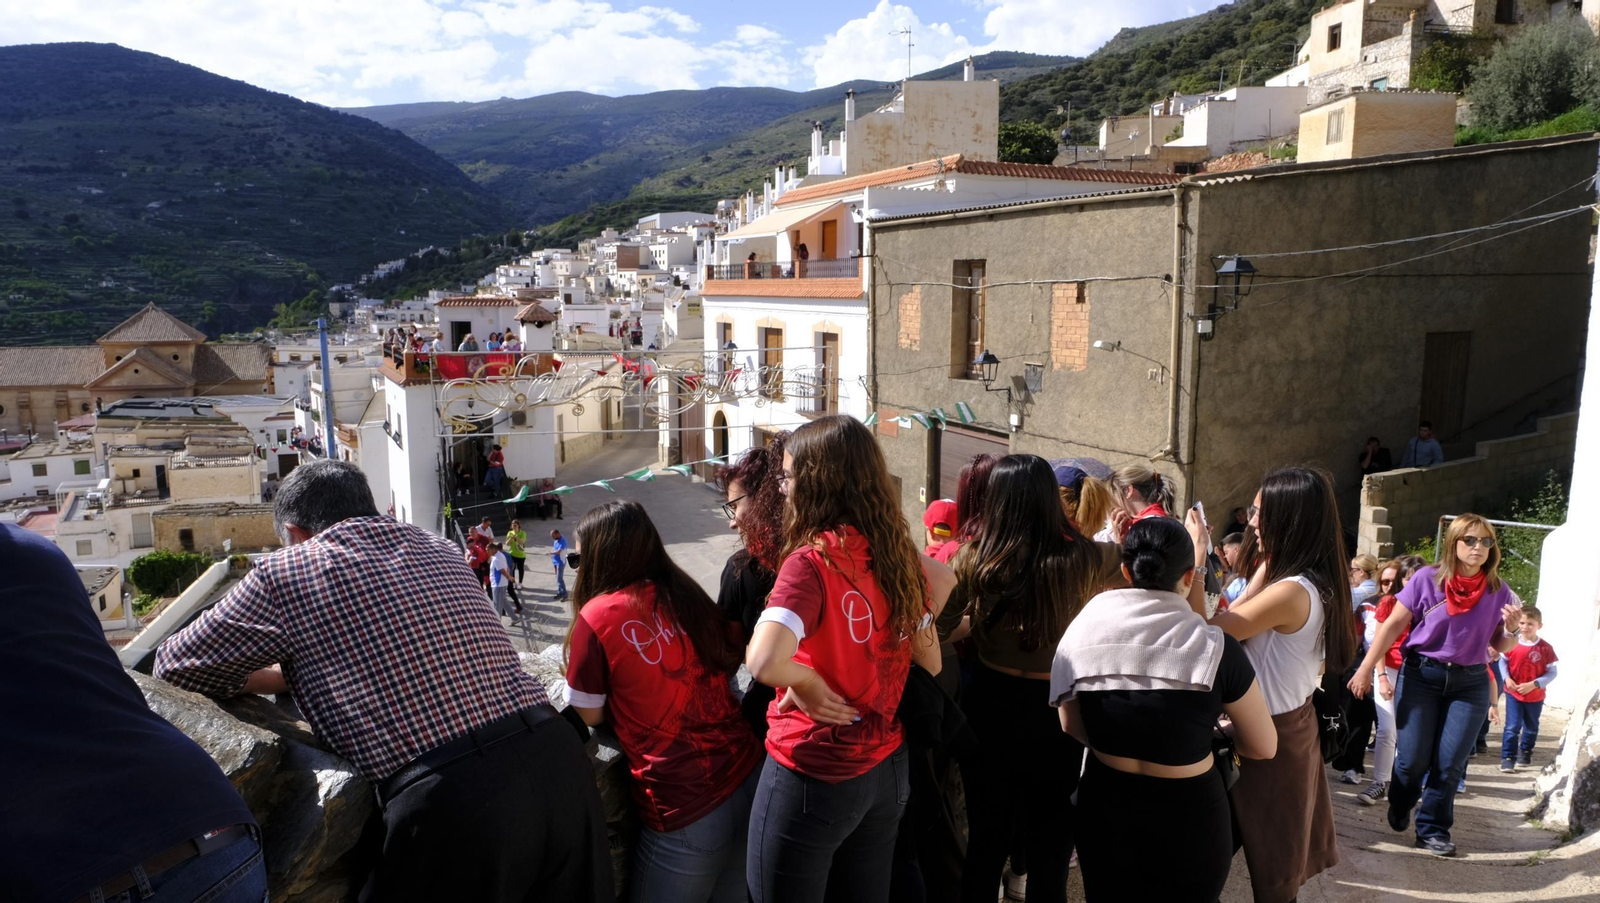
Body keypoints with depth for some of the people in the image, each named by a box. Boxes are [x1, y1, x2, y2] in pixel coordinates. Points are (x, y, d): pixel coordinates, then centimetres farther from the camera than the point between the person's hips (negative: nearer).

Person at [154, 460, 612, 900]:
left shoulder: (284, 573, 3)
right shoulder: (437, 549, 19)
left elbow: (174, 664, 18)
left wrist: (285, 676, 31)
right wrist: (301, 672, 41)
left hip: (455, 802, -5)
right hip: (559, 759, 6)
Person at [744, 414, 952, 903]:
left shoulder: (812, 560, -20)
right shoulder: (899, 555, -1)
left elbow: (763, 661, -35)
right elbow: (929, 664, 8)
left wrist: (805, 681, -16)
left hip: (814, 775, -6)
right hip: (886, 769, 7)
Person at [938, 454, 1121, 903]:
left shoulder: (974, 560, -14)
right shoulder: (1082, 559, -15)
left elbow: (936, 628, 1)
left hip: (990, 706, 1)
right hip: (1057, 712, -1)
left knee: (986, 839, 18)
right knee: (1049, 846, 16)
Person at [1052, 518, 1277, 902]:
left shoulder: (1085, 631, -12)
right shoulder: (1217, 648, -18)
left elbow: (1072, 728, 2)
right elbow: (1263, 747, -4)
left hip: (1105, 807, 2)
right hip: (1189, 818, -1)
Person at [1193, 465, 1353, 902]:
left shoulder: (1291, 592, -29)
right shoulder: (1316, 583, 1)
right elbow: (1238, 618, 8)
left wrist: (1195, 557, -21)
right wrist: (1266, 564, 4)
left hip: (1271, 734, -9)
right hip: (1293, 722, 9)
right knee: (1283, 863, 23)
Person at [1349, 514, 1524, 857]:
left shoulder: (1498, 590, -1)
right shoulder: (1427, 579, -9)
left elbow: (1500, 646, 9)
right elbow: (1393, 626, -5)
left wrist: (1512, 629, -13)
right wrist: (1366, 669, -7)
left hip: (1470, 683, 2)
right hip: (1421, 675, -2)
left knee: (1449, 762, 2)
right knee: (1412, 758, 1)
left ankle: (1433, 829, 19)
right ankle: (1399, 807, 31)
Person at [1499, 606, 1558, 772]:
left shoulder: (1545, 648, -13)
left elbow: (1552, 672, -9)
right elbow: (1503, 662, 2)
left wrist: (1534, 684, -20)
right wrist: (1506, 678, -15)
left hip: (1535, 697, 1)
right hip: (1513, 693, -1)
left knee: (1531, 728, 20)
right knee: (1512, 727, -6)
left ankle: (1525, 753, 40)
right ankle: (1507, 758, 0)